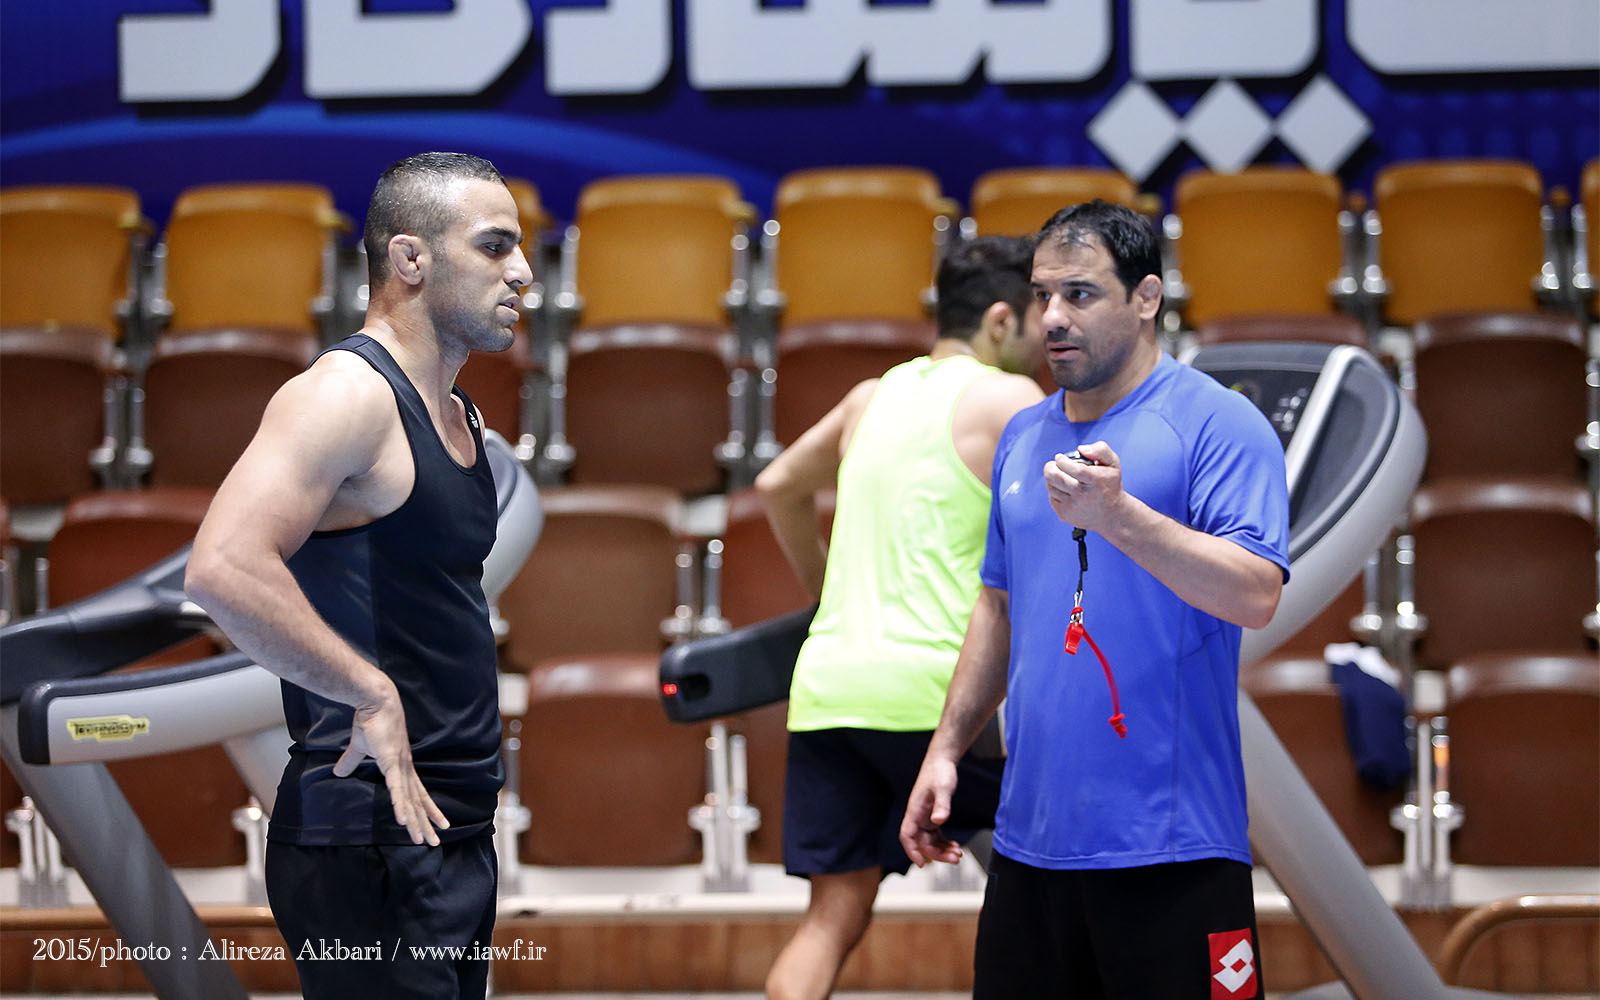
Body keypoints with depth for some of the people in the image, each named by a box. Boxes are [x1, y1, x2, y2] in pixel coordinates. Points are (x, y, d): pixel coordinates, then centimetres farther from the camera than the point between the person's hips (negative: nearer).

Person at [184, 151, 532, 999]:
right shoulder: (348, 393, -14)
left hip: (454, 827, 9)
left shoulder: (456, 416, 16)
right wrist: (370, 697, -24)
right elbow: (224, 569, -29)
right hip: (371, 842, -9)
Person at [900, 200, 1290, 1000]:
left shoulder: (1217, 423, -7)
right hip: (1029, 835, 7)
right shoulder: (1024, 438, 16)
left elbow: (1255, 596, -19)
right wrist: (946, 748, 17)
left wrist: (1116, 515, -30)